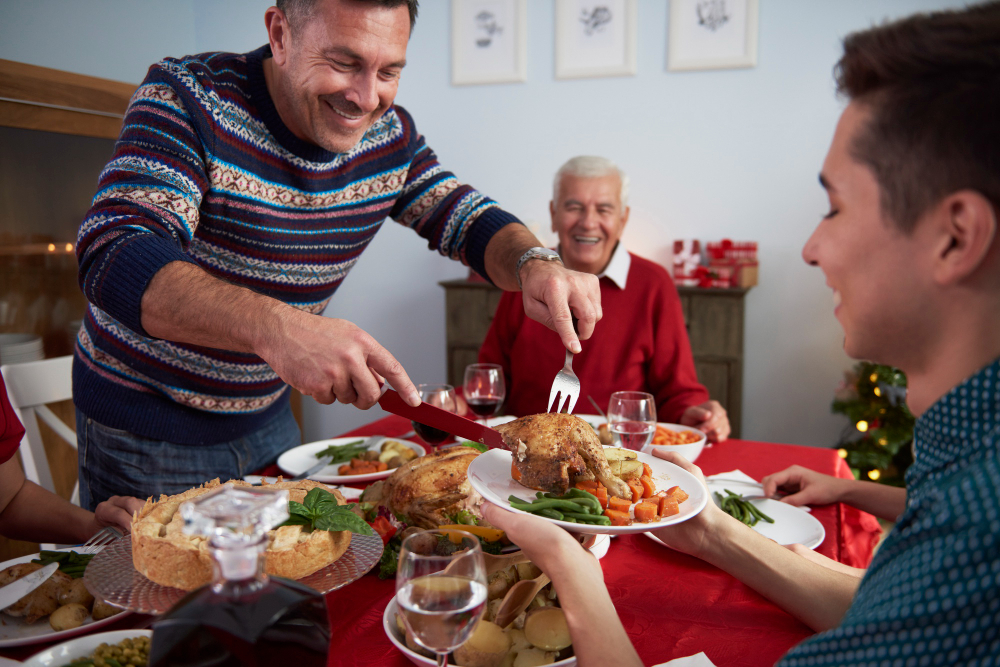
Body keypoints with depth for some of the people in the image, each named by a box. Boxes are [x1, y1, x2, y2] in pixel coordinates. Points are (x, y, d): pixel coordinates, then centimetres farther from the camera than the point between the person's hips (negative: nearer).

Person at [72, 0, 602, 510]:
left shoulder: (390, 135, -6)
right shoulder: (189, 97, -23)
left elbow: (468, 220, 0)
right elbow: (111, 254, -34)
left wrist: (534, 263, -24)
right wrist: (272, 326, -51)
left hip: (266, 417, 5)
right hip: (144, 422, -4)